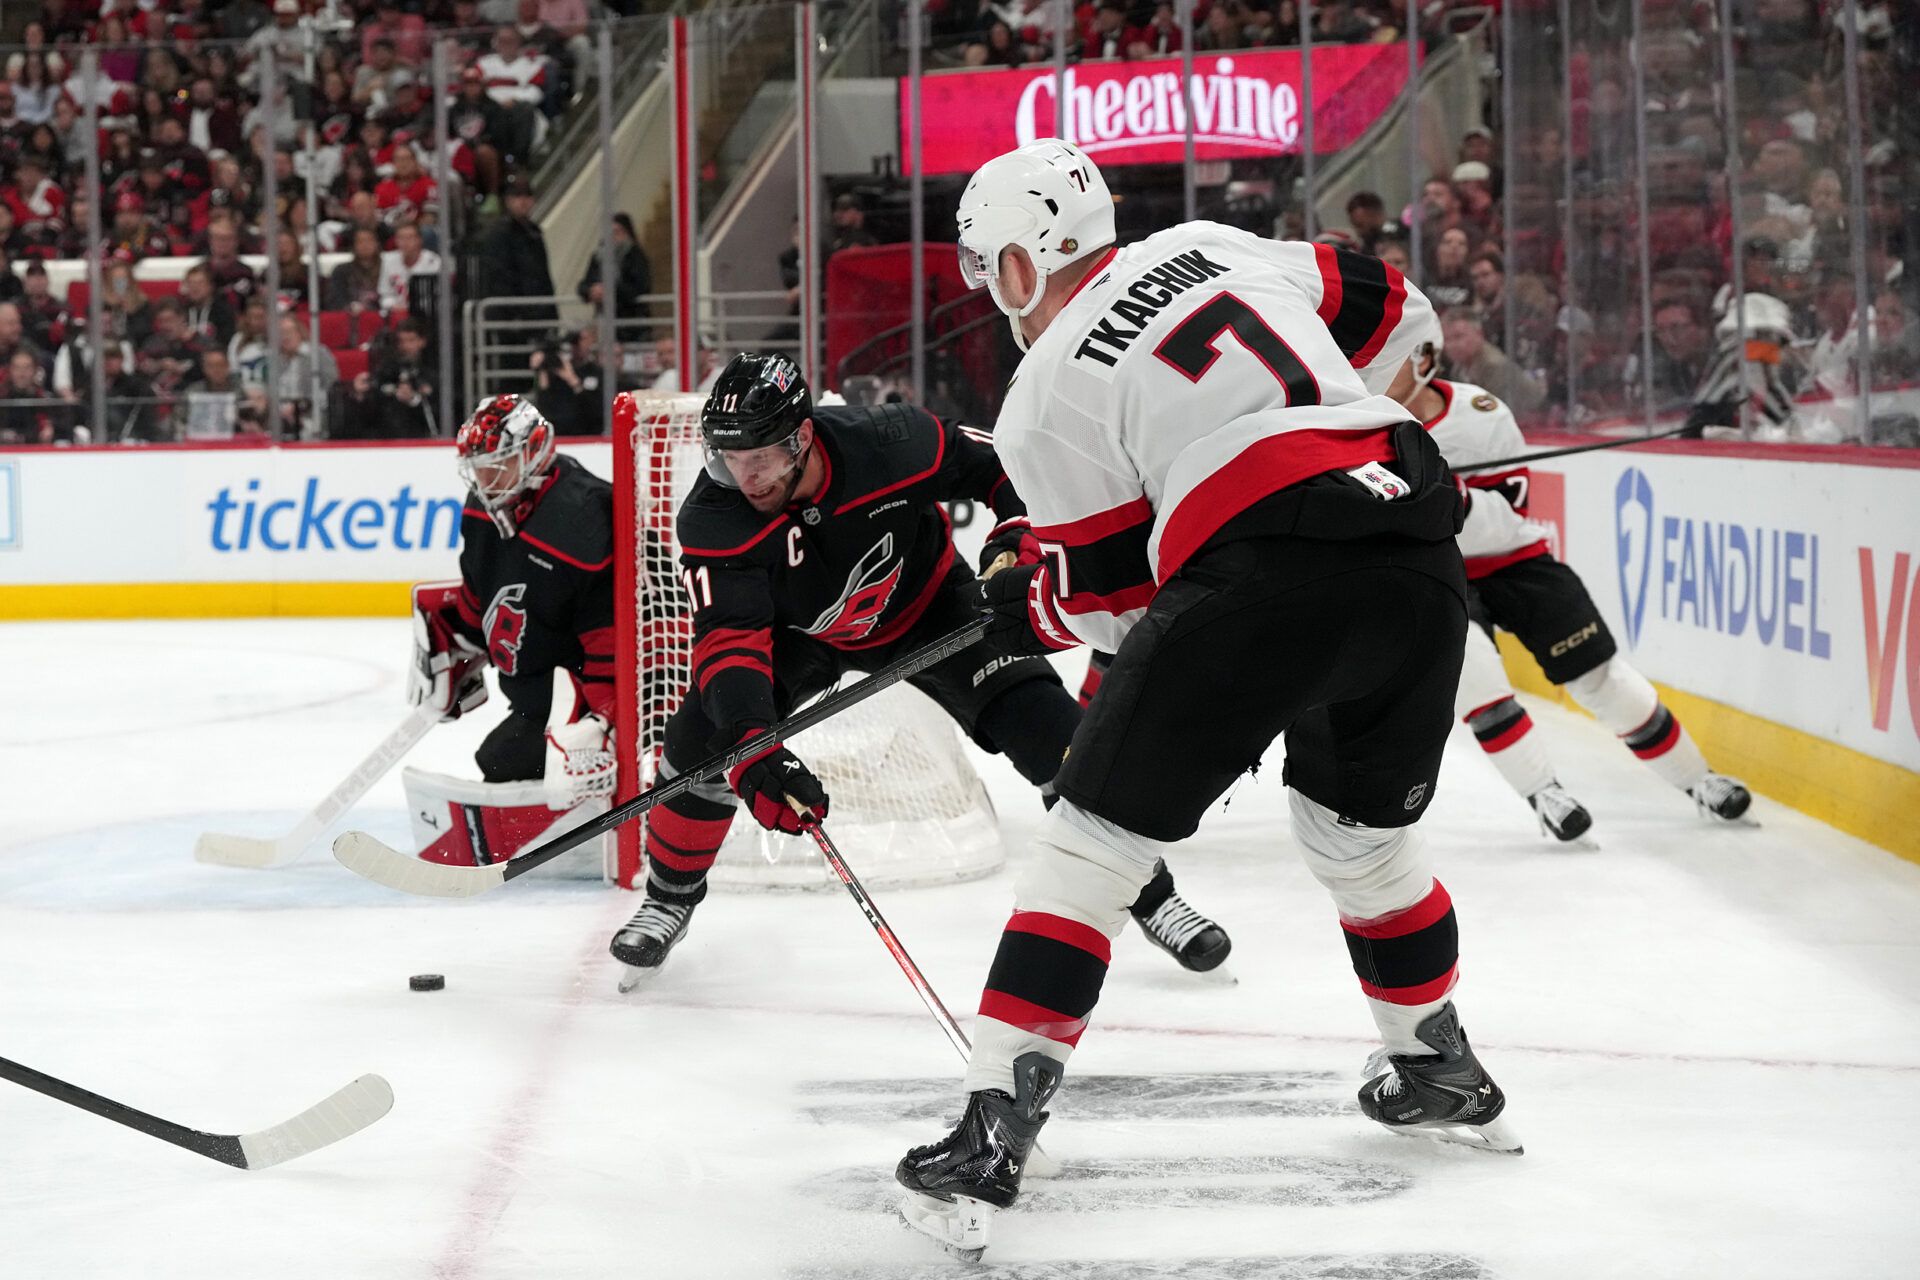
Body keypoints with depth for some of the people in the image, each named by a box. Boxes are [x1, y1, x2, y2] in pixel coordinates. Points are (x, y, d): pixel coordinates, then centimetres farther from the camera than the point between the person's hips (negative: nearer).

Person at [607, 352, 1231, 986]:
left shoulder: (892, 443, -34)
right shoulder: (712, 518, -33)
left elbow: (1004, 464, -15)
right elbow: (729, 640, -40)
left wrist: (1020, 538, -29)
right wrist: (754, 752, -53)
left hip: (924, 604, -1)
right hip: (796, 629, 1)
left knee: (1047, 728, -14)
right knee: (705, 732, -18)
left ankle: (1148, 892, 3)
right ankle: (670, 898, 10)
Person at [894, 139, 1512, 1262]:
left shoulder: (1048, 394, 6)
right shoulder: (1209, 244, 19)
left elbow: (1109, 596, 9)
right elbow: (1387, 307, 25)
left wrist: (1024, 608, 29)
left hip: (1267, 579, -6)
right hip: (1419, 558, 6)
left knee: (1095, 841, 3)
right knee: (1364, 831, 29)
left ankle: (996, 1128, -3)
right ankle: (1441, 1075, 43)